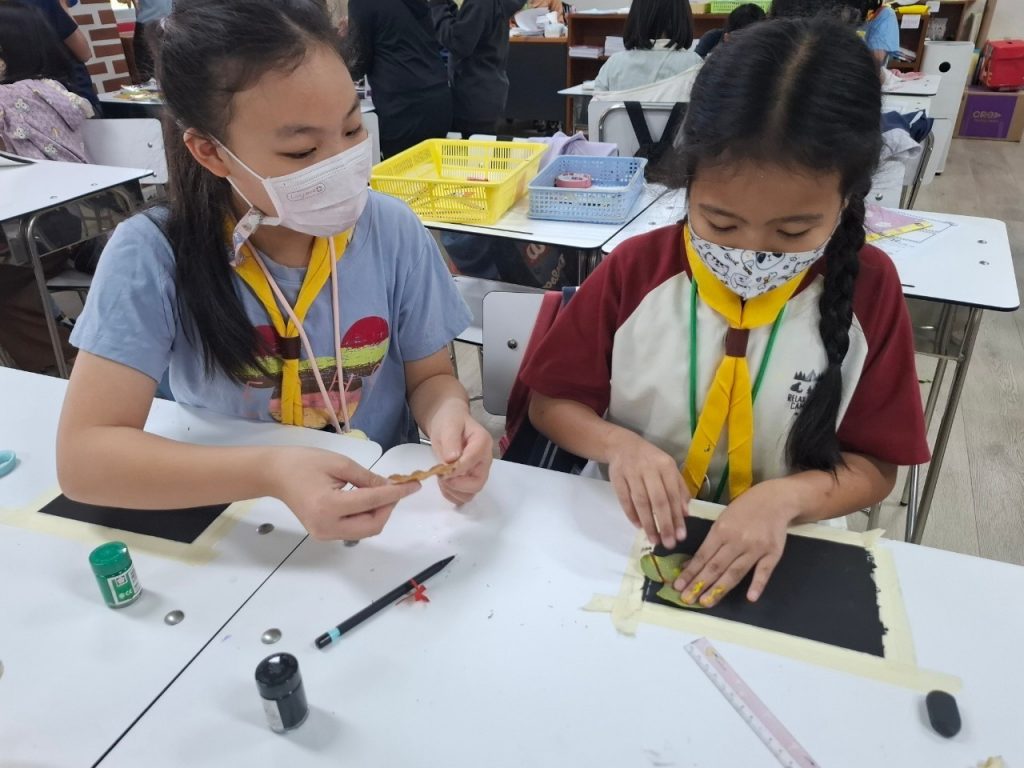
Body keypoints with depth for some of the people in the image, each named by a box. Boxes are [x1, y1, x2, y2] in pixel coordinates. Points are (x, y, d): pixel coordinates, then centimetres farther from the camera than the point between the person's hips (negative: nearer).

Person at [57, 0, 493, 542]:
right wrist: (267, 473, -32)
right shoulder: (152, 256, -15)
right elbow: (83, 456, -18)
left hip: (384, 516, 2)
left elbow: (429, 376, 1)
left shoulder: (394, 232, -10)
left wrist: (447, 417, -22)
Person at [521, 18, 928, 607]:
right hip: (629, 534, 0)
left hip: (775, 553, 1)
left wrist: (784, 497, -20)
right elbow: (550, 403, -2)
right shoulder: (636, 270, -10)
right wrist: (617, 443, -20)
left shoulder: (868, 288, -8)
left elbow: (875, 467, -2)